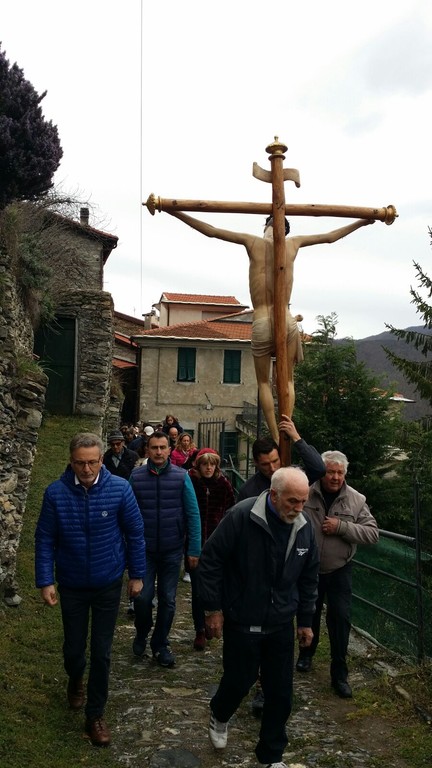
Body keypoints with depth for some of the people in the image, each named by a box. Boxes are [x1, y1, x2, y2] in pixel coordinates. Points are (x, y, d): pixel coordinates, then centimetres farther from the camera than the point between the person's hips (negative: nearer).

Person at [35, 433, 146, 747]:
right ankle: (76, 682, 51)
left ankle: (95, 716, 26)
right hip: (71, 586, 1)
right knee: (74, 647, 17)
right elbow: (45, 540, -7)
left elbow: (135, 534, -6)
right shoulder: (56, 493, -16)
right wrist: (45, 581, -10)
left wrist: (137, 575, -1)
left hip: (109, 585, -1)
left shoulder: (120, 488, -16)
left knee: (101, 653, 7)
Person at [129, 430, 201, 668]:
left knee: (167, 600, 10)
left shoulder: (182, 477, -6)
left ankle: (161, 645, 29)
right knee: (143, 596, -3)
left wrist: (194, 549, -7)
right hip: (144, 549, 0)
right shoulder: (136, 476, -4)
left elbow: (193, 514, -4)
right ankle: (142, 633, 27)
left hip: (172, 550, 0)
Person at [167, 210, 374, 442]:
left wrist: (175, 212, 14)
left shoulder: (253, 242, 4)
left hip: (261, 323, -1)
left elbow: (211, 231, 7)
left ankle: (276, 438, -1)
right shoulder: (293, 243, 9)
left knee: (264, 382, 9)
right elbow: (330, 236, 22)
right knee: (287, 380, 12)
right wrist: (362, 222, 36)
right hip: (287, 320, 1)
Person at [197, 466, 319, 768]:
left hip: (281, 624, 4)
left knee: (281, 692, 9)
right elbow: (210, 560, -14)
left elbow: (309, 578, 10)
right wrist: (213, 608, -11)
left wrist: (306, 620, 13)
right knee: (239, 680, 10)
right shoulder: (241, 517, -21)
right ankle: (219, 716, 45)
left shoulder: (305, 527, -3)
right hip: (241, 621, -4)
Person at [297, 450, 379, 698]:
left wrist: (342, 527, -23)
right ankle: (306, 654, 43)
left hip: (339, 571, 0)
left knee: (341, 618, -1)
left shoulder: (356, 500, -9)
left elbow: (373, 533, -13)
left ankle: (339, 673, 13)